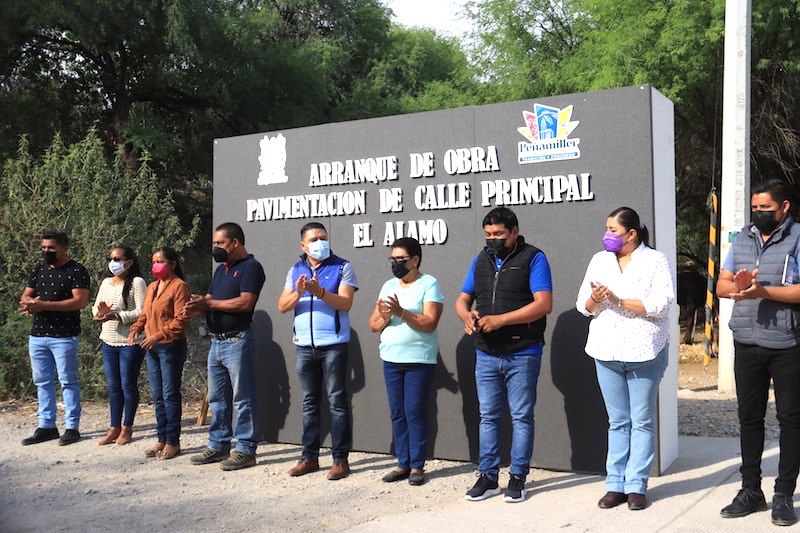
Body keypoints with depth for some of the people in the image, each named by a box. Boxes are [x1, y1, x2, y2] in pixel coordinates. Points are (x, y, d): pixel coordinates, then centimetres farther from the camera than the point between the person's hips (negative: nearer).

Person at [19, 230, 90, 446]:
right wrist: (29, 303, -12)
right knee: (42, 381, 11)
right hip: (37, 335, 7)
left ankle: (72, 427, 7)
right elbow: (25, 296, 15)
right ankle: (46, 426, 19)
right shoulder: (38, 270, 13)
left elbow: (80, 301, -19)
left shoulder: (76, 271, -9)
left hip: (64, 337, -7)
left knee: (68, 381, 0)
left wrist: (44, 305, -23)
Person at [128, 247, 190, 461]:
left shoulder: (179, 286, -10)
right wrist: (136, 329, 1)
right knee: (158, 396, 11)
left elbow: (181, 320, -17)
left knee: (170, 395, -3)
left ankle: (173, 442, 5)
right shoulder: (152, 287, 15)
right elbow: (145, 314, 20)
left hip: (171, 347, -8)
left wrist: (159, 335, -23)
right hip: (152, 348, 8)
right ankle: (162, 439, 19)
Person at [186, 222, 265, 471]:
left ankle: (245, 450, 4)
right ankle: (218, 446, 23)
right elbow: (210, 299, 15)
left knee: (242, 399, -2)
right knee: (217, 398, 14)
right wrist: (198, 305, -9)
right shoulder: (221, 269, 19)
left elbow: (245, 302, -20)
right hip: (217, 341, 9)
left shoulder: (250, 267, -9)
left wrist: (209, 303, -15)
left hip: (237, 341, -9)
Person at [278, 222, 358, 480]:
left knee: (337, 401, -1)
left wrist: (320, 292, -26)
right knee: (309, 402, 11)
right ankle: (309, 456, 19)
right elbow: (282, 306, 4)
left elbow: (346, 303, -13)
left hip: (333, 345, -4)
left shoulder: (342, 267, -2)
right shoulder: (295, 270, 12)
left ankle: (341, 459, 4)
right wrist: (298, 293, -16)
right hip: (304, 345, 5)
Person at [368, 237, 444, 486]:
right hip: (391, 360, 5)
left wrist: (401, 312, -23)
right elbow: (373, 325, 9)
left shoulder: (429, 284, -5)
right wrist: (384, 316, -12)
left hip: (419, 360, -5)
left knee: (415, 413, -3)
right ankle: (403, 464, 15)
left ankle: (417, 466, 7)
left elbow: (429, 323, -15)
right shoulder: (388, 286, 12)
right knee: (397, 413, 7)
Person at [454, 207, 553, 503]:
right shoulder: (480, 260, 12)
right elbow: (462, 299, 16)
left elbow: (544, 304, -15)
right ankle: (488, 477, 18)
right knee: (488, 417, 10)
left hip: (522, 354, -5)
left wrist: (500, 319, -21)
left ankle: (518, 478, 14)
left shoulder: (533, 258, -5)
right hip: (486, 355, 5)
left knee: (521, 417, 4)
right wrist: (467, 315, -9)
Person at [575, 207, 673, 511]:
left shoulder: (655, 261, -2)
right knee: (617, 422, 10)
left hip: (644, 353, -4)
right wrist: (594, 299, -15)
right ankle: (615, 485, 15)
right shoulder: (599, 261, 11)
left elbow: (660, 305, -15)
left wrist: (618, 300, -18)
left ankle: (636, 486, 10)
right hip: (606, 352, 4)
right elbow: (583, 305, 8)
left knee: (641, 421, 3)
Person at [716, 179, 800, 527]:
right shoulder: (742, 239, 12)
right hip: (747, 344, 5)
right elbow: (721, 285, 10)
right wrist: (738, 285, -12)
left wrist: (763, 291, -24)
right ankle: (750, 491, 21)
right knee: (749, 417, 10)